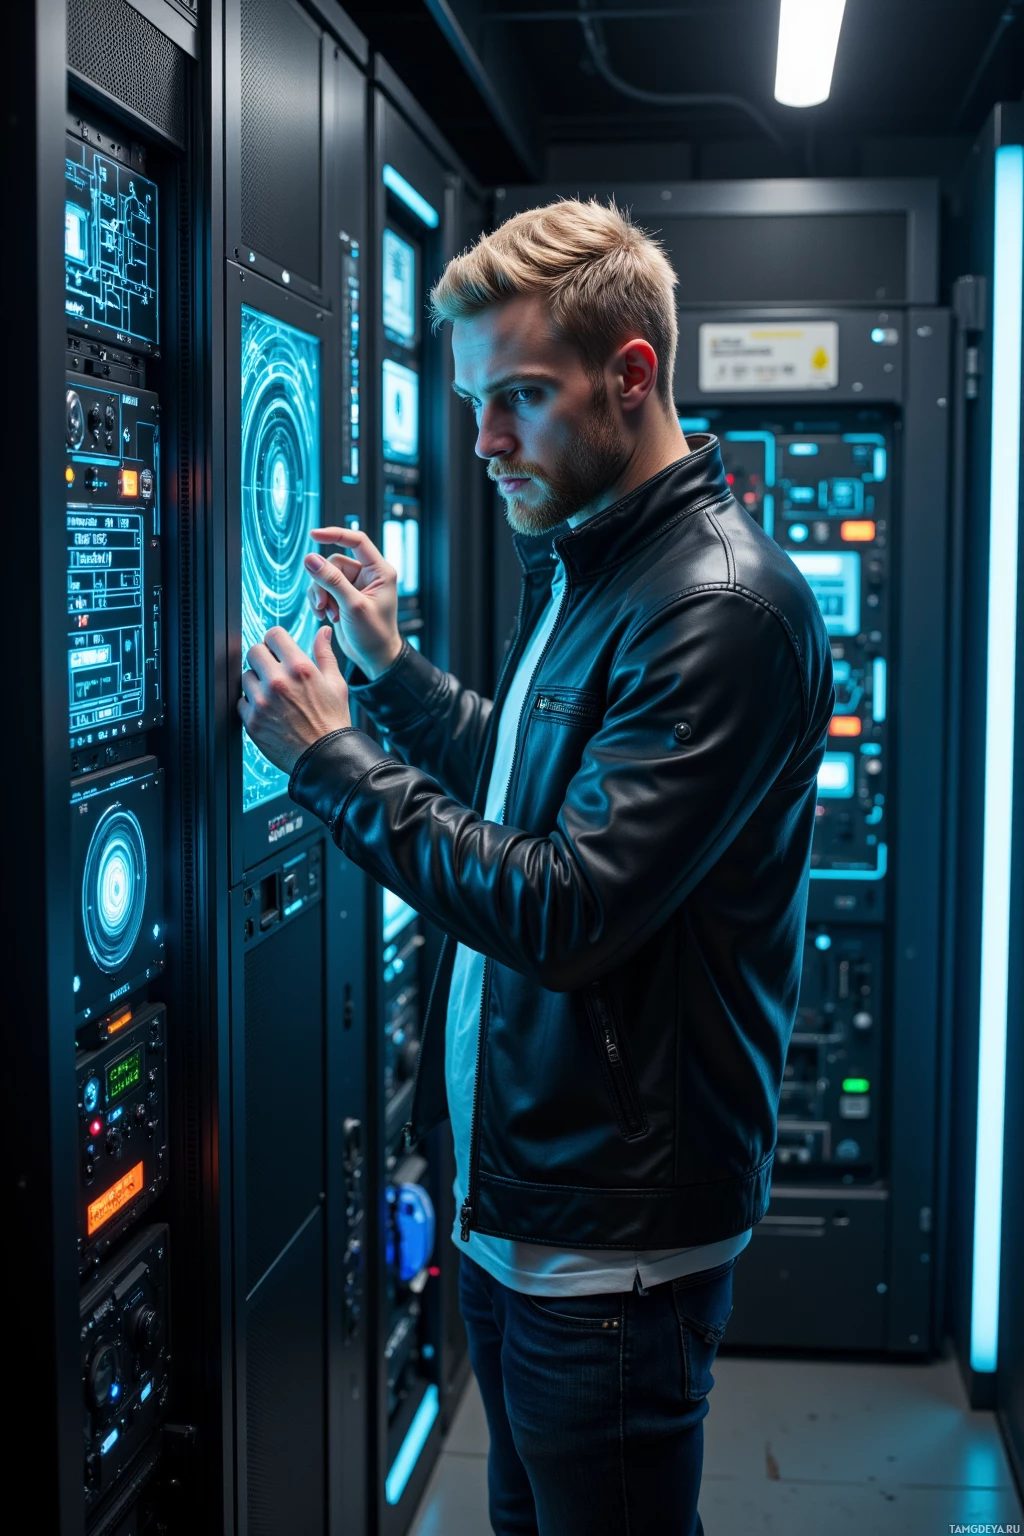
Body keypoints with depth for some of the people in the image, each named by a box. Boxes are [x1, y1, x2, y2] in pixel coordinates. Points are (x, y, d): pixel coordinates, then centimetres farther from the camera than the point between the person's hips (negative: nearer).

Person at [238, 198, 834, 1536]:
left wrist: (331, 755, -19)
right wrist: (390, 668, 10)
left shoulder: (721, 608, -22)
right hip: (513, 1187, 9)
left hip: (613, 1242, -9)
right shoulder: (581, 564, 11)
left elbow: (570, 908, -26)